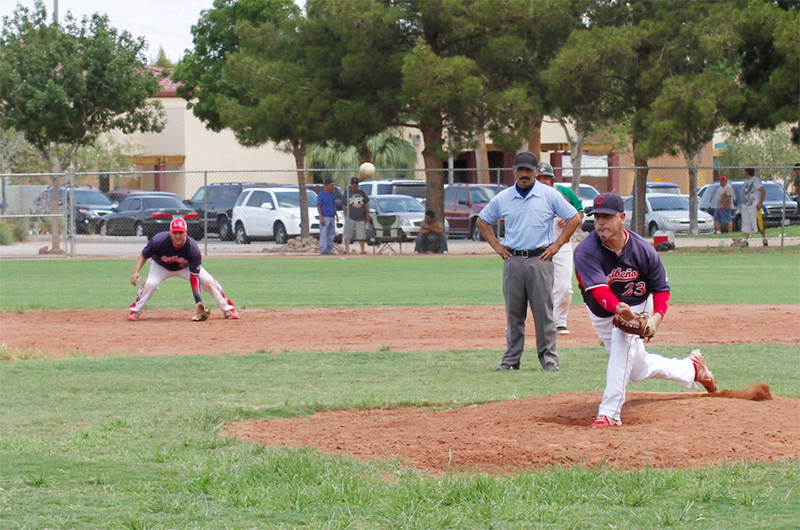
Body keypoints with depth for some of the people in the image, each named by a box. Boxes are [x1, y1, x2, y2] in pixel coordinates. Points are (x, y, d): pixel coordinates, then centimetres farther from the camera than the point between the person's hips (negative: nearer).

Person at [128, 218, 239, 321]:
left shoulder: (193, 248, -34)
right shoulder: (159, 241, -36)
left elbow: (194, 276, -32)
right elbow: (143, 256, -19)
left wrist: (198, 302, -38)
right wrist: (136, 272, -36)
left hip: (185, 267, 1)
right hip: (161, 266, -1)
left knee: (209, 281, -12)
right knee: (150, 283, -29)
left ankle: (228, 309, 5)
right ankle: (134, 311, -9)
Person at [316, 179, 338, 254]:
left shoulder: (332, 194, 16)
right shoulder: (321, 194, -7)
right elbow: (318, 206, -11)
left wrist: (336, 215, 17)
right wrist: (321, 218, -18)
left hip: (332, 217, 8)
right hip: (325, 217, -8)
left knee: (331, 234, 8)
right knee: (323, 234, -10)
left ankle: (329, 250, 14)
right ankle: (323, 250, -11)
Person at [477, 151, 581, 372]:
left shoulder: (549, 195, 2)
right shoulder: (502, 198, 9)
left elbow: (574, 218, 5)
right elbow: (482, 221, 21)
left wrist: (556, 245, -1)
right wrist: (496, 245, 10)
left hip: (540, 259, -2)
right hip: (513, 260, 2)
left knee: (544, 311, -3)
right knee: (513, 313, 5)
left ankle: (549, 358, 2)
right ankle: (511, 359, 10)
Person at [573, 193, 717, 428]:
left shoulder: (643, 249, -21)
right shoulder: (586, 252, -28)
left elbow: (661, 289, -11)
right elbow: (599, 289, -41)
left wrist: (657, 316, -31)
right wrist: (618, 308, -60)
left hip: (637, 306, -2)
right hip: (602, 313, 2)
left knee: (622, 340, -34)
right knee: (639, 369, 14)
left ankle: (609, 412, -34)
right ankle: (690, 368, 41)